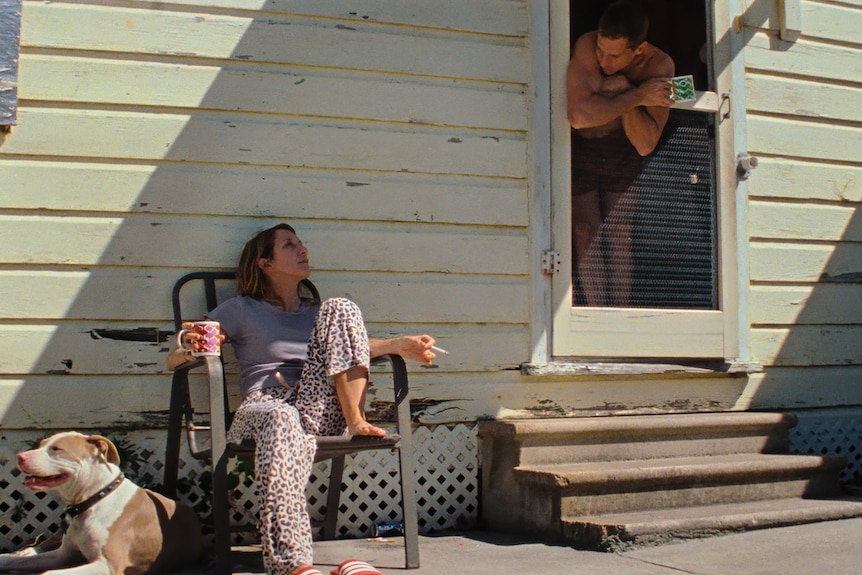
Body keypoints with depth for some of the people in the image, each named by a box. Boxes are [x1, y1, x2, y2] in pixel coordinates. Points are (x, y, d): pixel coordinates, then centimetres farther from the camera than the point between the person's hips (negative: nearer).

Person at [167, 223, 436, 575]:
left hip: (319, 410, 3)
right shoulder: (241, 310, 15)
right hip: (264, 407, -3)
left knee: (341, 308, -8)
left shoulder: (319, 312, 29)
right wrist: (191, 348, -14)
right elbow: (174, 360, 11)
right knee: (282, 419, -43)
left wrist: (399, 345, -2)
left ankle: (356, 420, -23)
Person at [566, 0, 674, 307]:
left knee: (620, 235, -2)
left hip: (621, 150, 2)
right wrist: (637, 96, -38)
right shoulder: (586, 45, -30)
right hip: (578, 147, -2)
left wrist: (623, 89, -35)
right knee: (586, 233, -7)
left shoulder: (659, 66, -23)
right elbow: (579, 115, -44)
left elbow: (646, 145, -26)